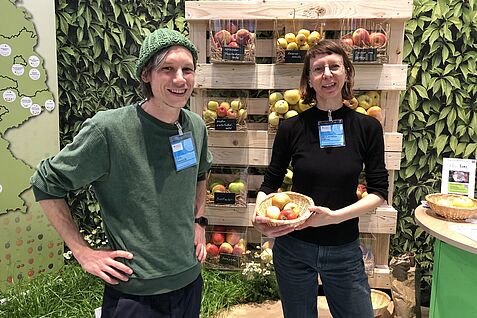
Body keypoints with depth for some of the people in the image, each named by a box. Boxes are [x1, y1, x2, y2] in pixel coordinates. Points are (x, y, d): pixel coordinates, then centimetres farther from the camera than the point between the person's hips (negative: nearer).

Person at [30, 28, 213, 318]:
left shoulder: (196, 126, -4)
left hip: (190, 280, 6)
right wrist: (83, 252, -10)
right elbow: (46, 184, -9)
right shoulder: (108, 129, -21)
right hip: (134, 293, -5)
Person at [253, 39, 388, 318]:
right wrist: (259, 214, -18)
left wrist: (335, 216, -19)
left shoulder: (368, 127, -5)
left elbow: (379, 192, -4)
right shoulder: (292, 127, -6)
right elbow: (270, 183, 2)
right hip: (293, 247, 0)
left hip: (344, 250, 1)